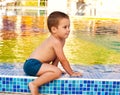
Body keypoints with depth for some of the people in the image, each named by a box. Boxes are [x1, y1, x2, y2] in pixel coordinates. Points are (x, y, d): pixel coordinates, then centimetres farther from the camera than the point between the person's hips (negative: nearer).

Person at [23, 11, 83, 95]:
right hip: (32, 64, -11)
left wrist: (53, 68, 11)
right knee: (57, 72, -27)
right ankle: (34, 84, -21)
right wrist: (72, 73, -6)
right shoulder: (56, 42, -18)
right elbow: (63, 60, -15)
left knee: (55, 70, 31)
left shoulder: (62, 40, 11)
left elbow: (57, 56, 20)